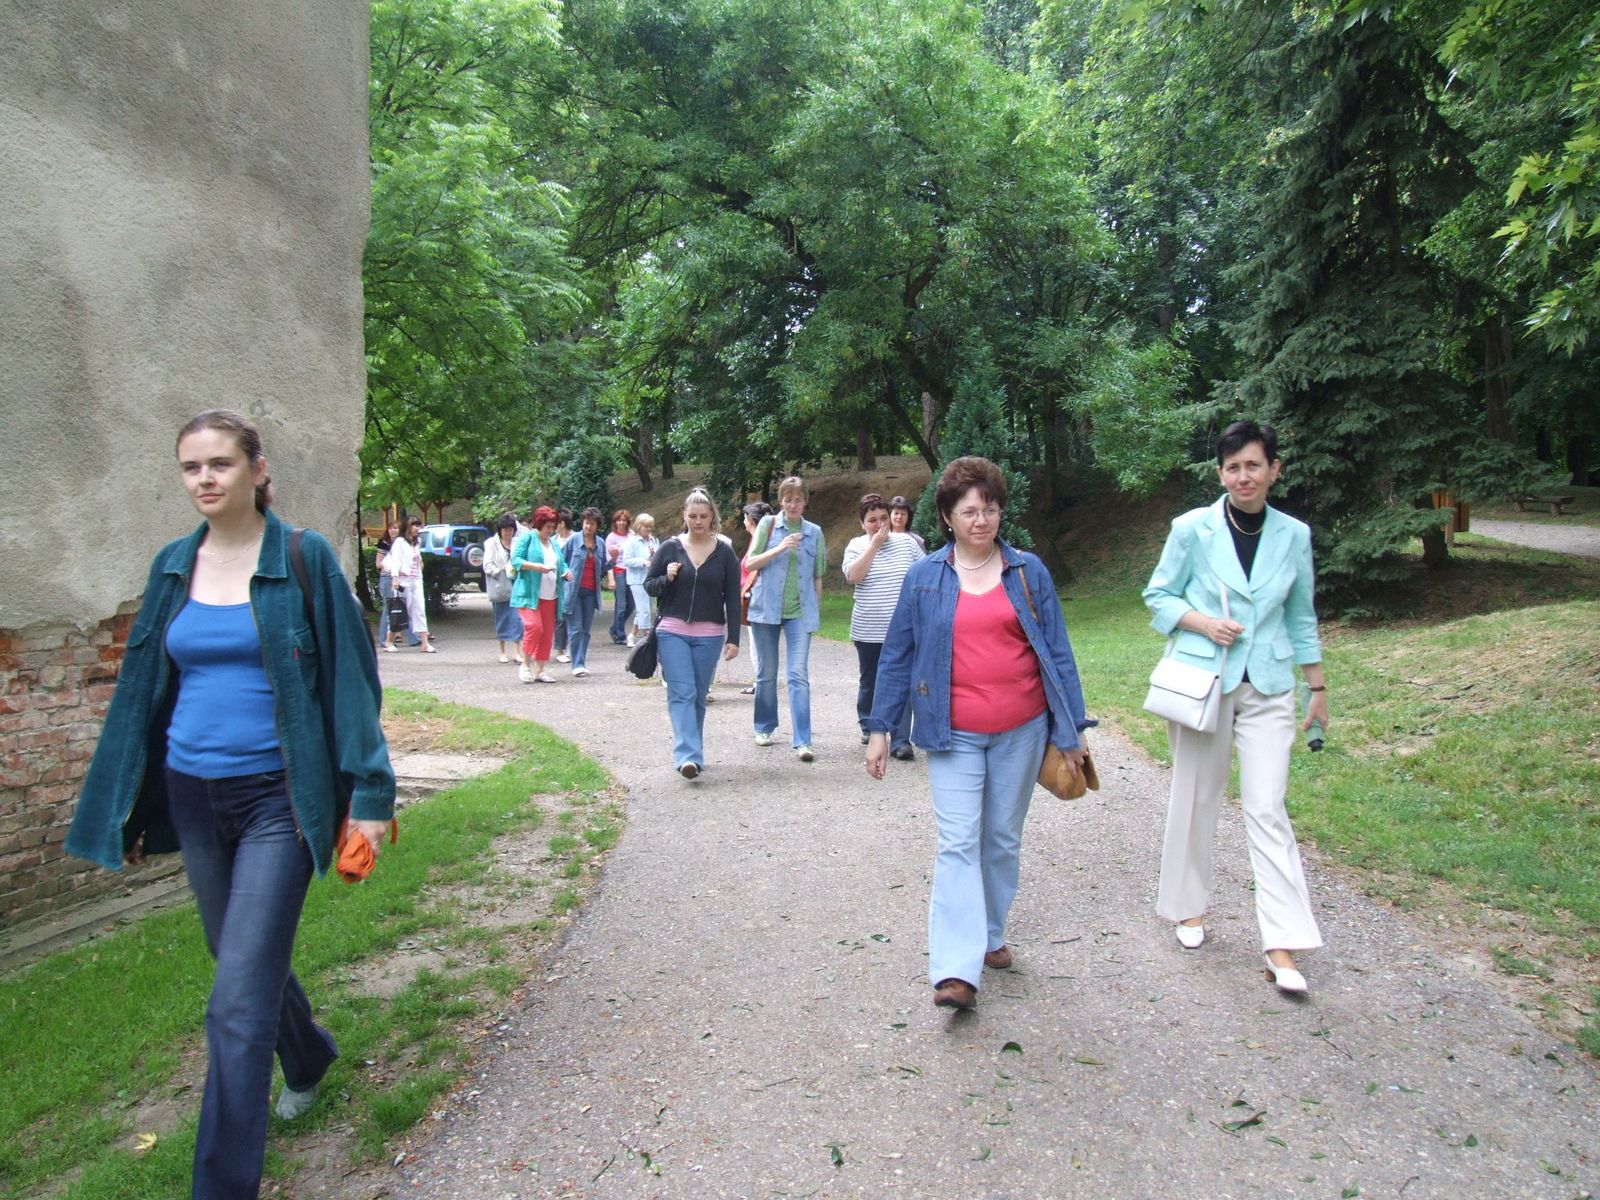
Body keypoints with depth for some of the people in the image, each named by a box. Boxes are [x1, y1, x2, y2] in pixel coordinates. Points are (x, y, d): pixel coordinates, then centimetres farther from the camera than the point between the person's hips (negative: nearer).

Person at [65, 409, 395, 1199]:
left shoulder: (304, 559, -8)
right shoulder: (173, 567, 5)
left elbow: (349, 677, -8)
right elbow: (142, 688, 12)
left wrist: (369, 792, -11)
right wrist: (123, 808, 13)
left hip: (278, 798, -5)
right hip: (193, 798, 6)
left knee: (239, 1002, -6)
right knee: (248, 963, 21)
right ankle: (309, 1059, 49)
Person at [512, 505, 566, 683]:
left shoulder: (553, 543, 21)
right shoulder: (527, 538, 0)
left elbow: (561, 564, 23)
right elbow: (516, 560, -9)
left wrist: (566, 572, 0)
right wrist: (537, 567, -22)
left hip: (550, 596, 7)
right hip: (529, 593, -6)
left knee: (548, 633, 4)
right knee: (533, 626, -21)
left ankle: (540, 670, 12)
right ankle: (525, 665, -5)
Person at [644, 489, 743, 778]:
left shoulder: (724, 552, 3)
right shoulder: (670, 548, 2)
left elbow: (732, 599, 4)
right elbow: (648, 585, 8)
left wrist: (733, 638, -1)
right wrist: (667, 578, -14)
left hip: (709, 635, 1)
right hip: (672, 632, -1)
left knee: (699, 696, 8)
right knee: (682, 693, -11)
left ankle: (691, 751, 22)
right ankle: (688, 756, -19)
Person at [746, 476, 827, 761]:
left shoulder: (814, 532, 7)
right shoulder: (768, 524, 3)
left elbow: (817, 577, 12)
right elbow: (751, 564, -2)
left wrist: (817, 611, 11)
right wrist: (780, 548, -15)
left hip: (800, 612, 0)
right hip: (766, 609, 0)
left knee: (799, 676, -8)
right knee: (766, 673, 11)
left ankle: (802, 741, -10)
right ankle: (764, 727, 29)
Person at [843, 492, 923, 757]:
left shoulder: (906, 542, 4)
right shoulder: (857, 545, 1)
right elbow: (853, 575, -16)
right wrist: (875, 543, -14)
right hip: (868, 631, 1)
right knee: (869, 683, 16)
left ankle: (900, 741, -4)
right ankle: (869, 728, 36)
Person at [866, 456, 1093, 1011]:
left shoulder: (1028, 571, 4)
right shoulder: (924, 577, 2)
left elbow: (1057, 651, 5)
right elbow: (897, 655, 6)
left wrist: (1072, 730, 3)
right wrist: (879, 728, 4)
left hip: (1021, 731, 2)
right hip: (954, 735, -1)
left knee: (1003, 839, 13)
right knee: (958, 844, -7)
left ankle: (990, 935, 32)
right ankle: (956, 971, -8)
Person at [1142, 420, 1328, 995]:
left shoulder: (1294, 535, 4)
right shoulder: (1193, 529, -5)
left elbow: (1302, 618, 13)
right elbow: (1158, 595, 4)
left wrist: (1318, 687, 14)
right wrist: (1202, 622, -14)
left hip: (1267, 688, 1)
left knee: (1267, 809, -5)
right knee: (1196, 798, 10)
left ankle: (1281, 946, -2)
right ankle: (1189, 906, 29)